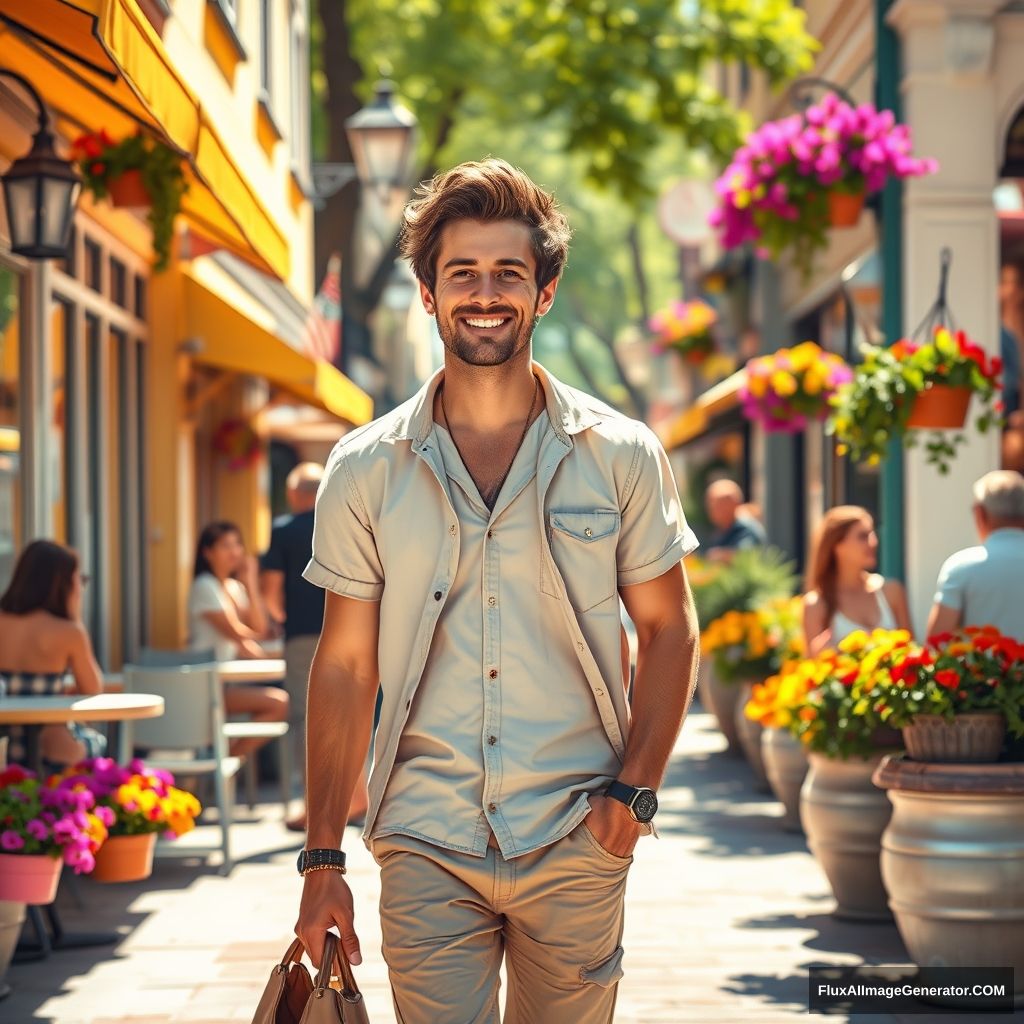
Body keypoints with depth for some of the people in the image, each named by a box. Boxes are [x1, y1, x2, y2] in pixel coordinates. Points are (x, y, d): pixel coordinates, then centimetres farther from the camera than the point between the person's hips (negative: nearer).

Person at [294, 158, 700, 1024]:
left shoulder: (622, 456, 2)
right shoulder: (365, 471, 3)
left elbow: (670, 630, 8)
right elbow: (345, 665, 5)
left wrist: (635, 787, -5)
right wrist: (322, 860, 2)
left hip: (575, 845, 0)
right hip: (426, 845, 0)